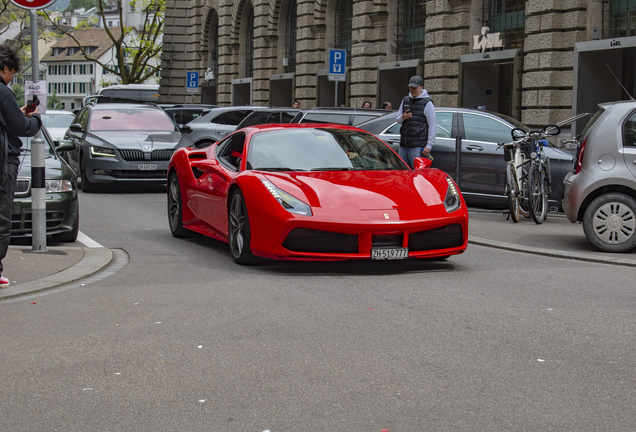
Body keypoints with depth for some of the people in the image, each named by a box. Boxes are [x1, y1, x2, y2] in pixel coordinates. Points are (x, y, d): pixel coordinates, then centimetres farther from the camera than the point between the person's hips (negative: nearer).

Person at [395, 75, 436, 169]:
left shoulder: (427, 103, -3)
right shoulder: (405, 101, 17)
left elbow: (432, 125, -6)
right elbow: (398, 119, 22)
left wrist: (429, 145, -13)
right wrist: (402, 117, -5)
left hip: (418, 146, -7)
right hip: (403, 145, 7)